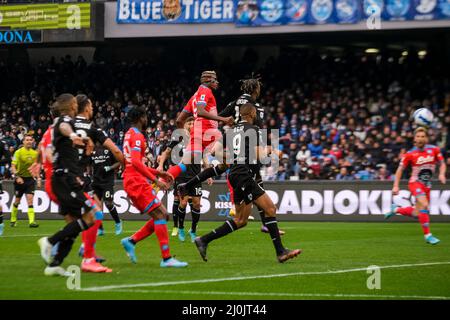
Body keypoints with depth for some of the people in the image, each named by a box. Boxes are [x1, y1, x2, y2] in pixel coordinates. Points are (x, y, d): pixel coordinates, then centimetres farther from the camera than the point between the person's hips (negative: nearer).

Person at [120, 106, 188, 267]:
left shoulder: (130, 134, 20)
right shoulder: (137, 136, -10)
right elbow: (136, 162, -23)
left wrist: (158, 173, 24)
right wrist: (155, 179, -23)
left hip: (133, 182, 10)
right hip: (137, 183, -10)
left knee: (163, 215, 8)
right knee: (160, 215, -12)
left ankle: (131, 241, 5)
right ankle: (166, 258, -16)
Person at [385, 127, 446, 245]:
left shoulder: (434, 150, -1)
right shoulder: (410, 154, -8)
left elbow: (442, 164, 10)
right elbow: (400, 169, 1)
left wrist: (442, 174, -10)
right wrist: (396, 186, -6)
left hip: (427, 185, 5)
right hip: (415, 182, -5)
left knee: (417, 214, 7)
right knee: (424, 205, -27)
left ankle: (396, 209, 34)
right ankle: (427, 235, -20)